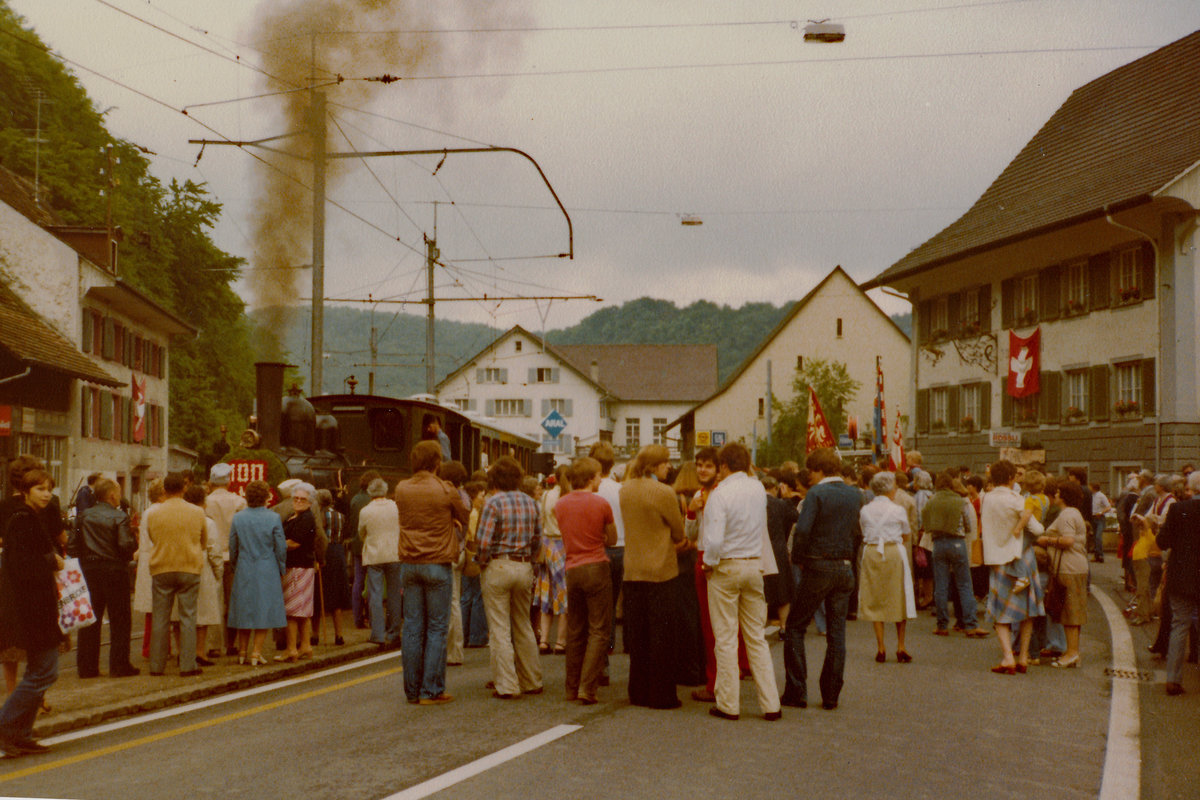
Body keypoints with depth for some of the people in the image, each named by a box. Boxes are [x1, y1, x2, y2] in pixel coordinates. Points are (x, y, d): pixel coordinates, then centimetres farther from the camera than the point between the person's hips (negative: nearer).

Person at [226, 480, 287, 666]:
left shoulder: (237, 518, 0)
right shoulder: (273, 518, -7)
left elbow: (233, 548, 5)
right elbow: (281, 548, -4)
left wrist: (235, 569, 18)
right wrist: (281, 572, 8)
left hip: (244, 572, 3)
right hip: (267, 572, -3)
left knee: (244, 611, 12)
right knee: (264, 612, 3)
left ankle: (242, 652, 16)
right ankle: (256, 653, 0)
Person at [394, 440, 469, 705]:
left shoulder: (401, 489, 3)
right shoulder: (445, 490, -9)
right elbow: (464, 518, 5)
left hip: (409, 564, 4)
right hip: (438, 564, -4)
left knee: (412, 627, 7)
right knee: (437, 628, 1)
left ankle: (412, 690, 10)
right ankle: (431, 691, -1)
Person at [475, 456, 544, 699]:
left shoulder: (493, 503, -11)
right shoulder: (531, 503, 6)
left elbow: (484, 542, -16)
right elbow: (537, 539, 8)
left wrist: (481, 562, 1)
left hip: (498, 567, -5)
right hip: (525, 568, 6)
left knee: (499, 629, 0)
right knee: (523, 626, 16)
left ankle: (506, 686, -1)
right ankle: (531, 681, 20)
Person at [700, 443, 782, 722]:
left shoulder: (720, 494, -15)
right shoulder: (758, 489, 4)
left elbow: (714, 540, -22)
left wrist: (709, 563, -5)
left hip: (726, 567, -5)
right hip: (755, 565, 5)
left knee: (726, 639, 2)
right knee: (757, 638, 11)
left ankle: (728, 704, 6)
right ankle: (770, 704, 9)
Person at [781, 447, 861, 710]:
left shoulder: (816, 494, -12)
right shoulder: (855, 495, 8)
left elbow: (802, 531, -20)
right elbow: (858, 532, 11)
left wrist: (797, 558, -6)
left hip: (818, 567, -5)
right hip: (845, 569, 5)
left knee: (795, 628, 6)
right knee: (837, 632, 9)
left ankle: (796, 691, 4)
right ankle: (831, 695, 11)